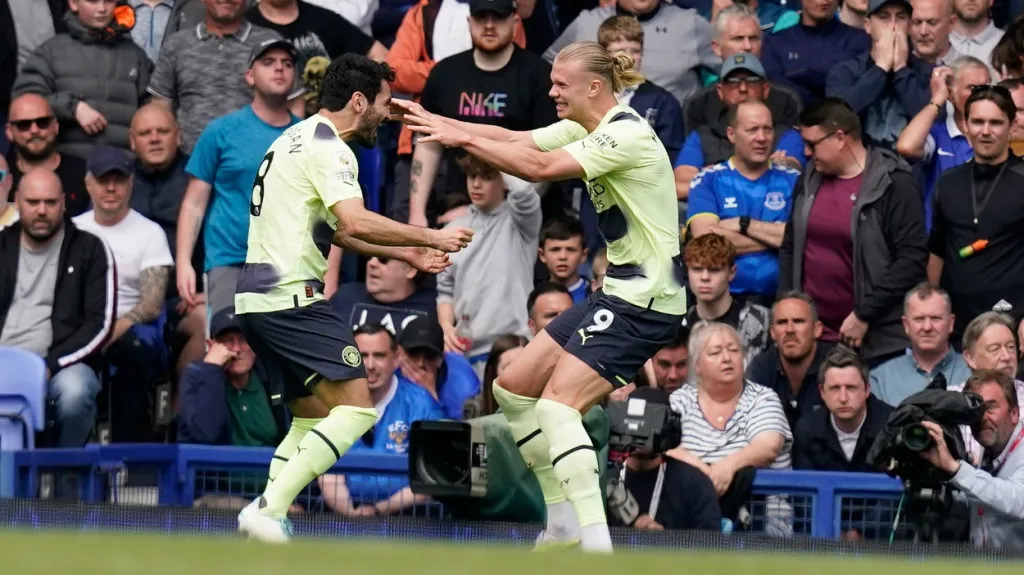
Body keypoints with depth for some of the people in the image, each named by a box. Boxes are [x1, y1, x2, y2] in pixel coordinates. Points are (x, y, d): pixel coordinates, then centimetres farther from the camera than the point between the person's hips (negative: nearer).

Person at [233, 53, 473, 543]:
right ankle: (269, 510, -21)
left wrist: (404, 253, 28)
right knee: (356, 409, -13)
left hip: (256, 299, 10)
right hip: (291, 296, -10)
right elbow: (356, 222, -23)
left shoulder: (297, 138, 22)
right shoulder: (327, 147, -9)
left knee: (312, 417, 17)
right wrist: (429, 237, -13)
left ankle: (267, 521, 7)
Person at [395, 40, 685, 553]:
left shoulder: (627, 134, -19)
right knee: (513, 388, 11)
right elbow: (515, 141, 6)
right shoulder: (585, 128, 10)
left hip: (647, 300, -10)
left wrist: (463, 138, -23)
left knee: (556, 405, -20)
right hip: (617, 293, 10)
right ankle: (564, 525, 16)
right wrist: (437, 122, -3)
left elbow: (540, 167, -27)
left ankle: (597, 546, -25)